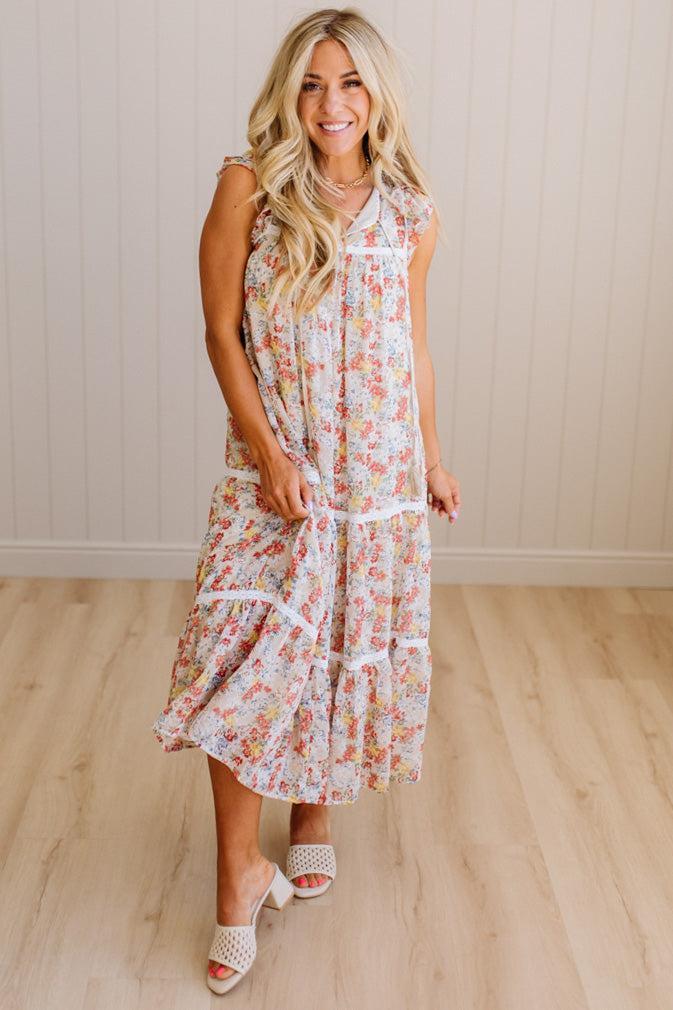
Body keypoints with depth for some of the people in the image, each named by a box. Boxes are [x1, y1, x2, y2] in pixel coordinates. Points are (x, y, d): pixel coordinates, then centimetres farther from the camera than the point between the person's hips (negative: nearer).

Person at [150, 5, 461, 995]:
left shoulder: (409, 213, 3)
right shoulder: (251, 187, -6)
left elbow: (415, 346, 12)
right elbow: (222, 332, -6)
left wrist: (433, 456, 14)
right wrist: (266, 448, -14)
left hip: (379, 470, 3)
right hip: (277, 465, -3)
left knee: (350, 645, 11)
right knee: (245, 660, -7)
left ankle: (314, 816, 34)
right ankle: (239, 874, 7)